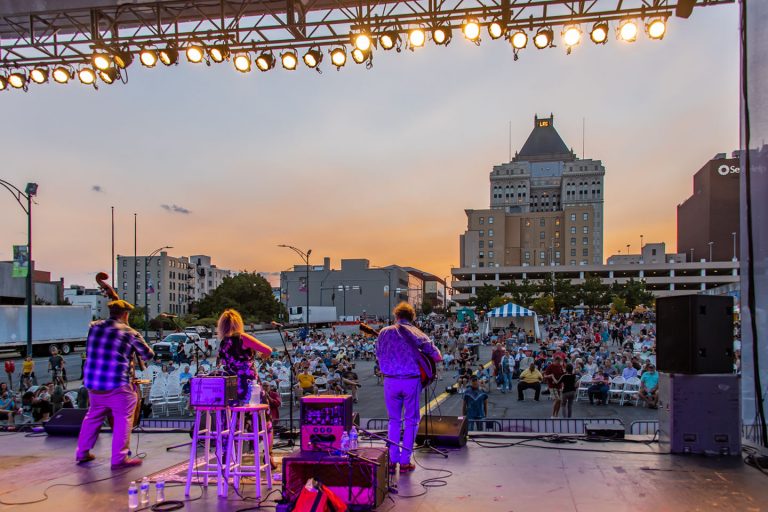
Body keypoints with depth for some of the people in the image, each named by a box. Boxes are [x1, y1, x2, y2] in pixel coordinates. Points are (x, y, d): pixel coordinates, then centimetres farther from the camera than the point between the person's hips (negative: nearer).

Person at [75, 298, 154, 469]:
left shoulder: (94, 327, 6)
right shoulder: (129, 333, -6)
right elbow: (149, 355, 4)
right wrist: (135, 347, 23)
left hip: (92, 384, 6)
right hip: (117, 386, -6)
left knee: (93, 416, 23)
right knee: (123, 420, 5)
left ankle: (82, 453, 31)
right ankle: (119, 459, 4)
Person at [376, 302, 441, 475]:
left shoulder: (384, 332, 4)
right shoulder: (416, 333, -1)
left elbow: (379, 356, 12)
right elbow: (437, 356, -4)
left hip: (390, 381, 2)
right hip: (411, 381, -2)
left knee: (394, 420, 16)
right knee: (411, 421, 10)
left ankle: (392, 461, 14)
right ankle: (405, 462, 10)